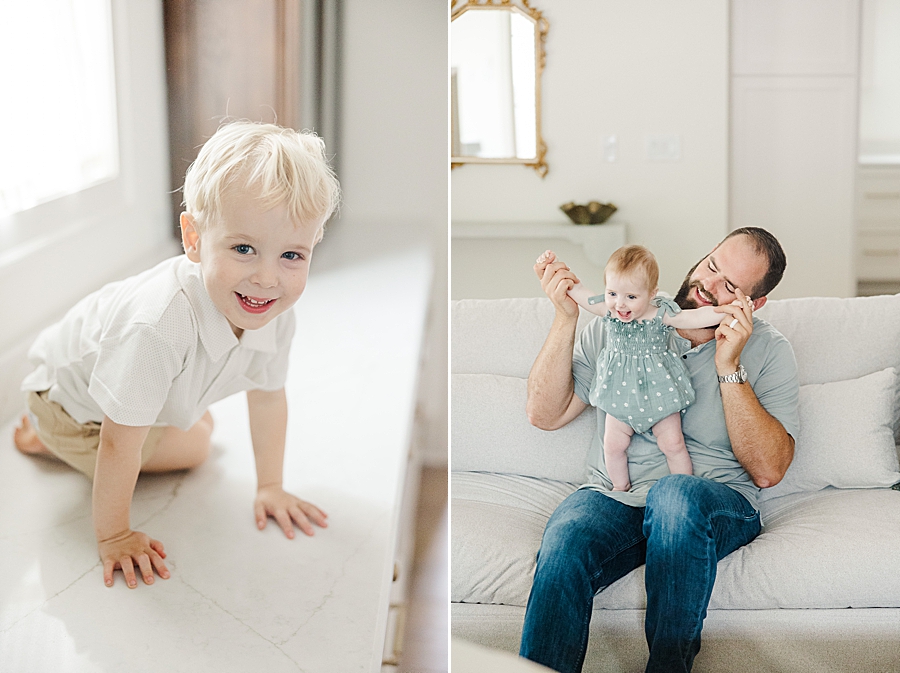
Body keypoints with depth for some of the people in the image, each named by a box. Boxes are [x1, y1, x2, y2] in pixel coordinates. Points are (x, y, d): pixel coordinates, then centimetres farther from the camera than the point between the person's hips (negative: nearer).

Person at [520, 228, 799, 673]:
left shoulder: (769, 351, 5)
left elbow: (768, 470, -6)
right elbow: (545, 414, 4)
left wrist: (729, 367, -12)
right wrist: (565, 317, -5)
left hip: (716, 502, -1)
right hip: (612, 497, 1)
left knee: (676, 494, -38)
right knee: (565, 541, -34)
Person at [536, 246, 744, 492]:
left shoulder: (662, 313, -14)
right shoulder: (607, 309, -7)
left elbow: (697, 317, -16)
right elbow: (577, 291, 1)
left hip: (658, 389, -2)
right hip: (621, 392, 3)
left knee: (672, 444, -4)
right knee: (613, 444, -1)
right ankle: (620, 487, 22)